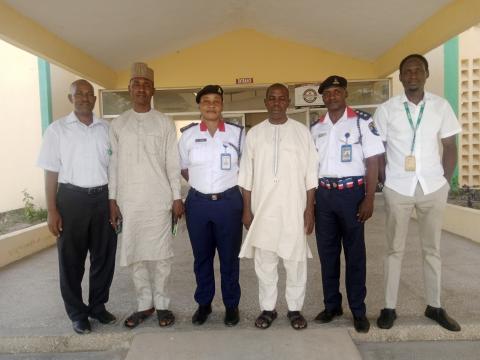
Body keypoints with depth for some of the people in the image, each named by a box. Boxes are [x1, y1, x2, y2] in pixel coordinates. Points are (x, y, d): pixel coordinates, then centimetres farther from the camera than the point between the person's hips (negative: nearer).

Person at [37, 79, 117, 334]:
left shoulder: (106, 128, 7)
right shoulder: (57, 129, -1)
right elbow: (51, 172, -2)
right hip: (72, 198, -3)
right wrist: (52, 210, -7)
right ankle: (77, 313, 25)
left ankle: (98, 306, 30)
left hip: (103, 197, 3)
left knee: (104, 256, 11)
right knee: (72, 259, 7)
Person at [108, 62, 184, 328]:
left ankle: (161, 303, 19)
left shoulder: (165, 123, 3)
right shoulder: (117, 124, 8)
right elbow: (114, 164, 7)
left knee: (160, 253, 3)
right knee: (135, 254, 8)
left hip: (158, 199, -2)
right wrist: (112, 200, 3)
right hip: (128, 200, 2)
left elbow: (172, 163, 2)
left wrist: (177, 197, -3)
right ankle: (144, 304, 23)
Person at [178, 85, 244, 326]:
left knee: (229, 257, 8)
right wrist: (201, 185, 6)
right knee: (201, 256, 12)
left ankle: (231, 305, 25)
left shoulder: (237, 133, 0)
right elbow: (182, 168, 14)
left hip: (229, 202, -1)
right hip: (198, 202, 1)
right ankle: (204, 303, 30)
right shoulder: (188, 134, 3)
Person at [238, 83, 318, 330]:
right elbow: (246, 175, 5)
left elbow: (310, 174, 2)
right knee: (264, 262, 9)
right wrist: (246, 209, 2)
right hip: (262, 209, 1)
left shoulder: (302, 132, 2)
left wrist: (309, 208, -3)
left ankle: (295, 308, 25)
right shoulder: (254, 134, 5)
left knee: (295, 261, 8)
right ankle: (267, 308, 25)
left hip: (294, 208, -1)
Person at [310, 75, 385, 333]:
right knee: (327, 252, 11)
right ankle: (332, 305, 26)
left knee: (355, 253, 5)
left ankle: (358, 310, 20)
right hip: (323, 194, 4)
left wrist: (369, 199, -12)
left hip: (351, 192, -4)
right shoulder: (315, 128, 10)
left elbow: (372, 161, -6)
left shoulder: (362, 121, -3)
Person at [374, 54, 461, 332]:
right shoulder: (386, 110, -1)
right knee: (395, 249, 5)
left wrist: (445, 181, 1)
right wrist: (385, 180, -2)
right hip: (398, 189, -1)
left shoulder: (441, 106, 3)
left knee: (433, 249, 11)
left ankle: (434, 306, 25)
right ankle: (390, 307, 15)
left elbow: (450, 147, 7)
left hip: (433, 188, 2)